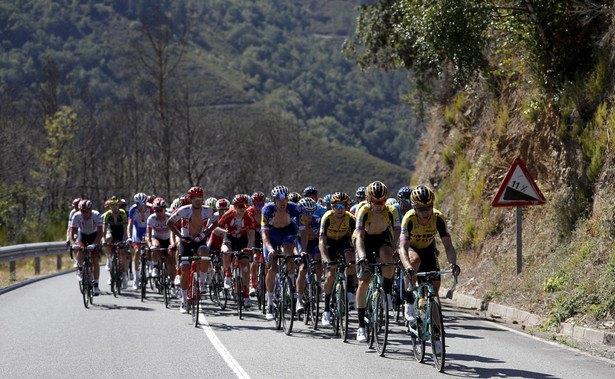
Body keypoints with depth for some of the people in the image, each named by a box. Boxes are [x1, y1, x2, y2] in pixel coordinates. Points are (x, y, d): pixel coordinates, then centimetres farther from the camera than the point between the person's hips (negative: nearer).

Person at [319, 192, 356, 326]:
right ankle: (326, 310, -4)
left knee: (350, 257, -33)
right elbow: (322, 241, -33)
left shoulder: (350, 218, -24)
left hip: (343, 241, 1)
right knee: (330, 275, -16)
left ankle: (350, 291, -14)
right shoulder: (327, 218, -28)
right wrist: (327, 260, -47)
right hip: (330, 242, -1)